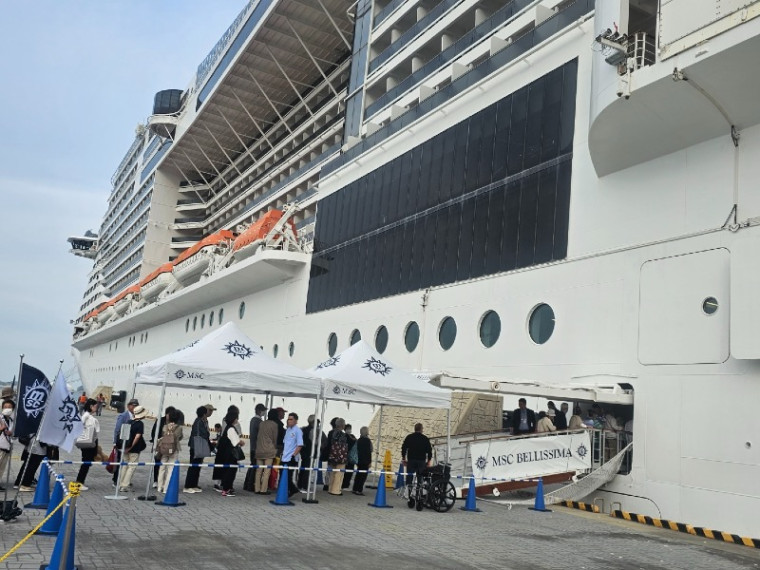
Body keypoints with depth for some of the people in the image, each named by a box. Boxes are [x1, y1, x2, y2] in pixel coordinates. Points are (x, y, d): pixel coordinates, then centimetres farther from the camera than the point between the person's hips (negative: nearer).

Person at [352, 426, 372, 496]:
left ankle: (355, 489, 18)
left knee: (358, 475, 14)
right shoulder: (368, 440, -12)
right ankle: (359, 490, -7)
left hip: (359, 460, 7)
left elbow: (357, 450, 12)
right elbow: (369, 452, -14)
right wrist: (370, 461, -10)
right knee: (363, 475, -4)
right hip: (365, 461, -7)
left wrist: (357, 460, 17)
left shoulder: (358, 440, 8)